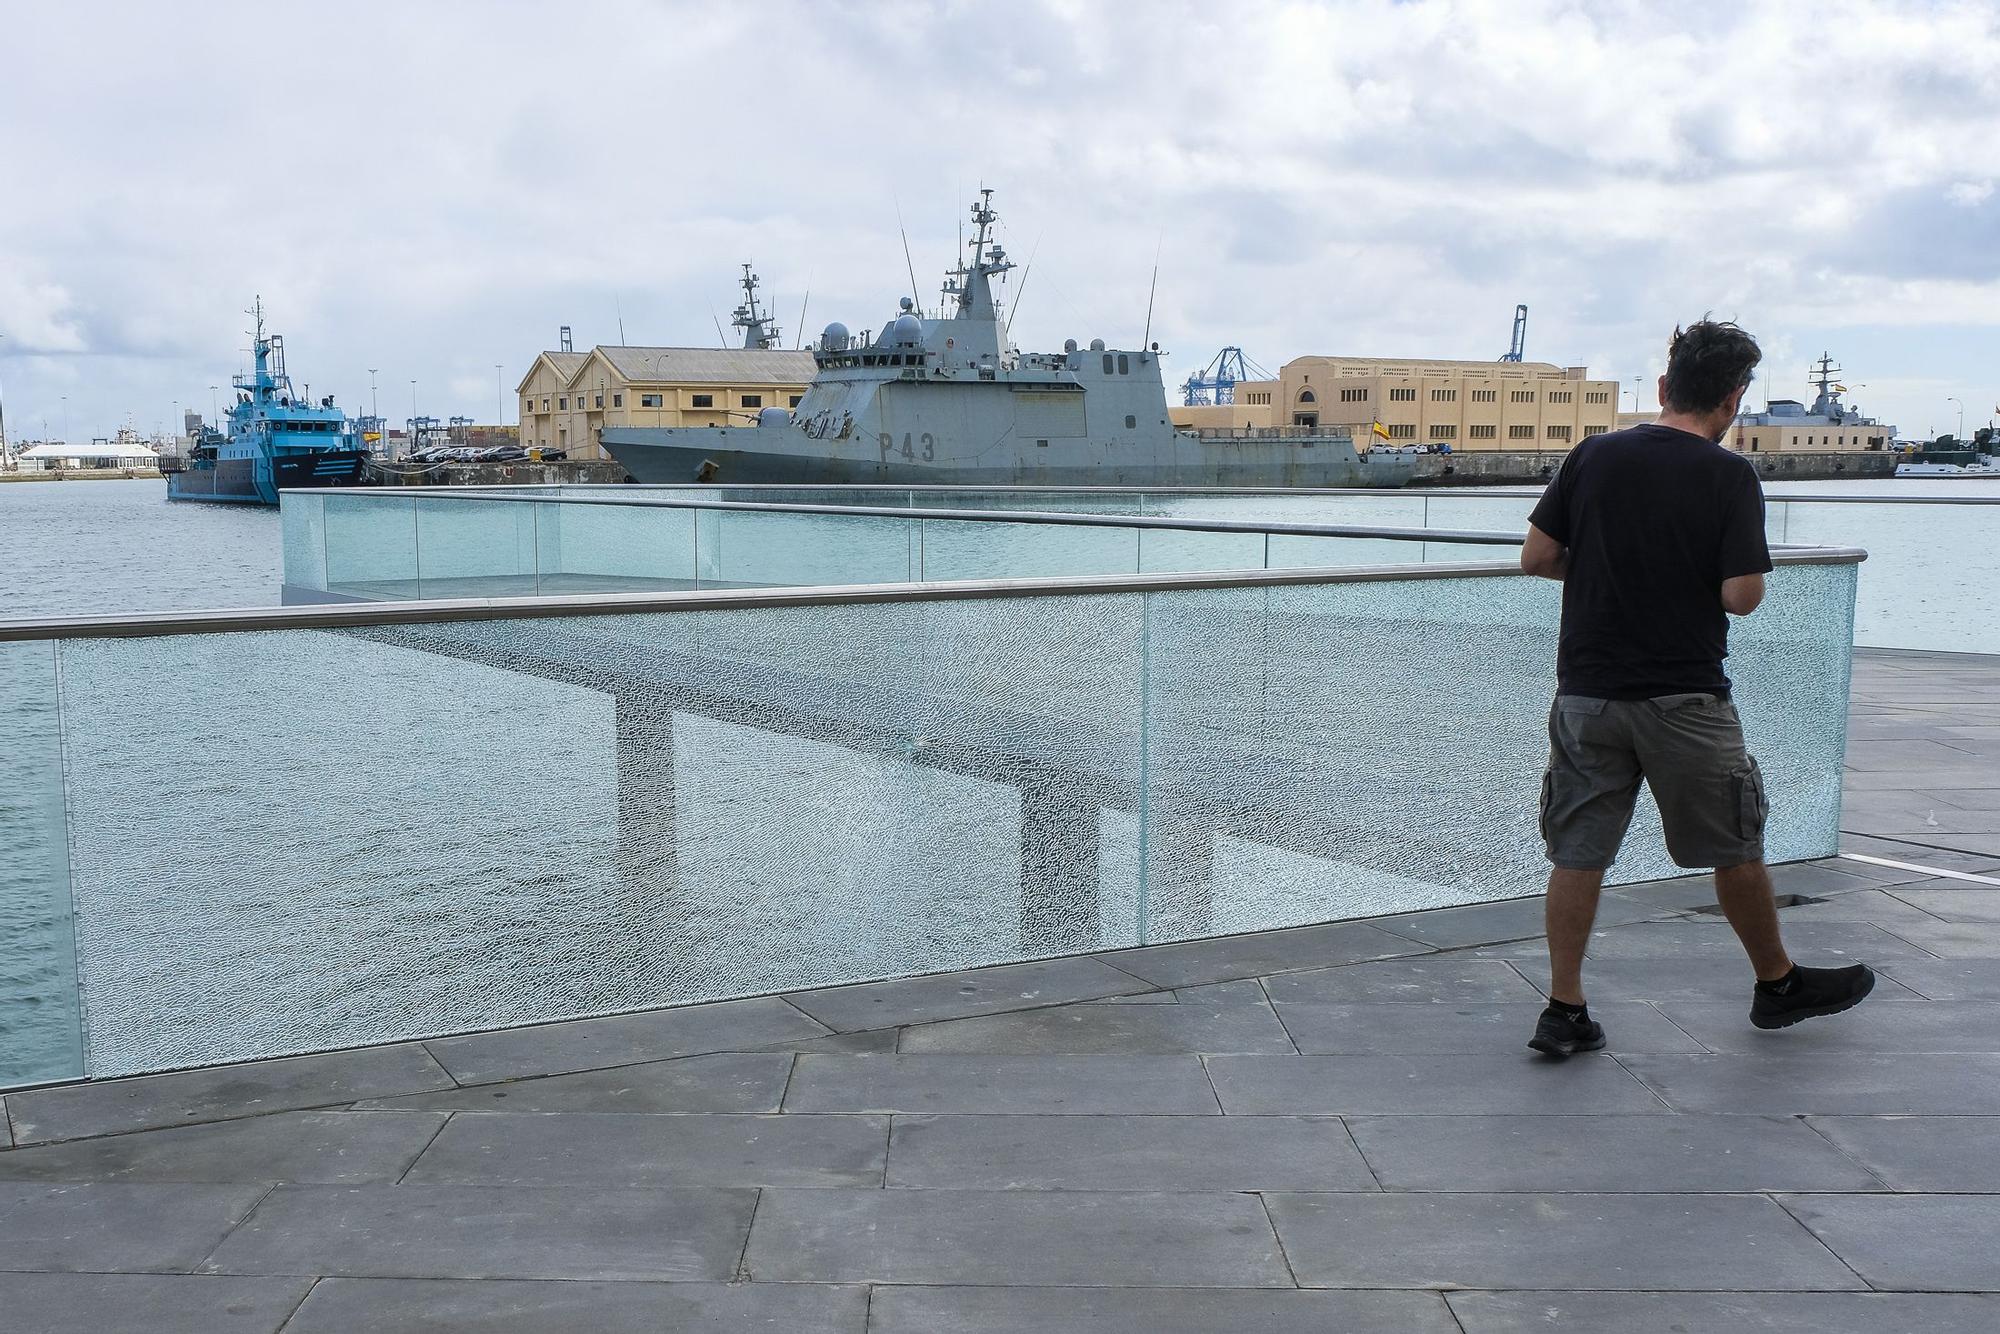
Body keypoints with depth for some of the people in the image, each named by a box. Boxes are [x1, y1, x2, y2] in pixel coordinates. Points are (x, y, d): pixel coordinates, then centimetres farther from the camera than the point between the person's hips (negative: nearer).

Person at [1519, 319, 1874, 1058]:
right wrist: (1698, 575, 7)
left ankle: (1564, 1010, 6)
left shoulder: (1592, 456, 1)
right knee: (1734, 848, 15)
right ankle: (1778, 984, 33)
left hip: (1587, 691, 3)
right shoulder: (1730, 476, -9)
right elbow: (1742, 596, -14)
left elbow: (1535, 557, 2)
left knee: (1578, 854, 7)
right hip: (1684, 697, -3)